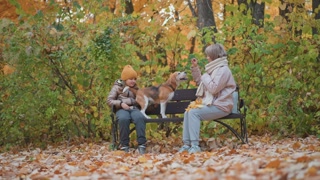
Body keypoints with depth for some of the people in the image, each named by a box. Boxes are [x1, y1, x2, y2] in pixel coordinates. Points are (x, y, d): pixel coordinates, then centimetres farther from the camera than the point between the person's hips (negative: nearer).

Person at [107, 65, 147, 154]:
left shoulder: (136, 88, 22)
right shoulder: (117, 87, 11)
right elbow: (109, 100, 3)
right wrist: (121, 103, -13)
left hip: (134, 108, 2)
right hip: (122, 109, -2)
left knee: (140, 118, -37)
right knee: (123, 119, -41)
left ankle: (141, 144, -37)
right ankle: (124, 145, -29)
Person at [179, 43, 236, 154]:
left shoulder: (223, 70, -11)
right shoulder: (214, 68, 19)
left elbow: (214, 88, -21)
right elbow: (199, 82, 27)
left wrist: (205, 76, -7)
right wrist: (195, 68, 17)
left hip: (220, 106, -9)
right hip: (211, 104, 9)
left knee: (194, 113, -24)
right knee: (188, 112, -6)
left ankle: (195, 146, -29)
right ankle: (187, 144, -12)